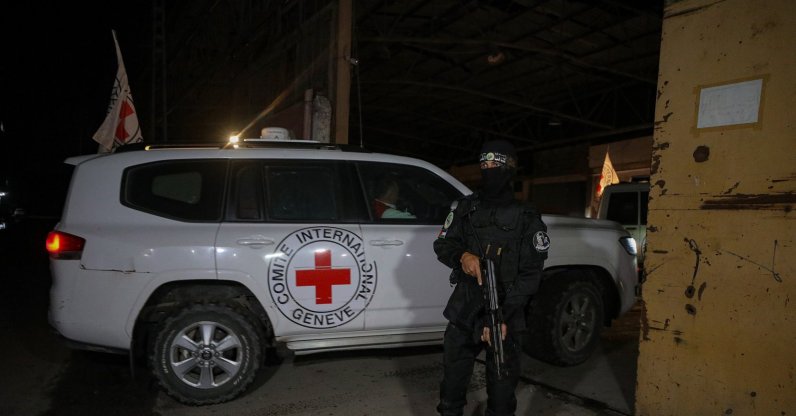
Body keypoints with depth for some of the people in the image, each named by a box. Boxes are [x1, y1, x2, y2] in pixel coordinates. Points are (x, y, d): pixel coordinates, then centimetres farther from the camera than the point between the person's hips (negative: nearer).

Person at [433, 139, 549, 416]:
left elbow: (530, 275, -7)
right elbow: (442, 245, 7)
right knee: (453, 381, 13)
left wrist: (503, 317, -18)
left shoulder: (527, 219, -3)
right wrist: (462, 255, -18)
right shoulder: (464, 208, 7)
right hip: (463, 312, 3)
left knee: (501, 388, 8)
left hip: (506, 315, -2)